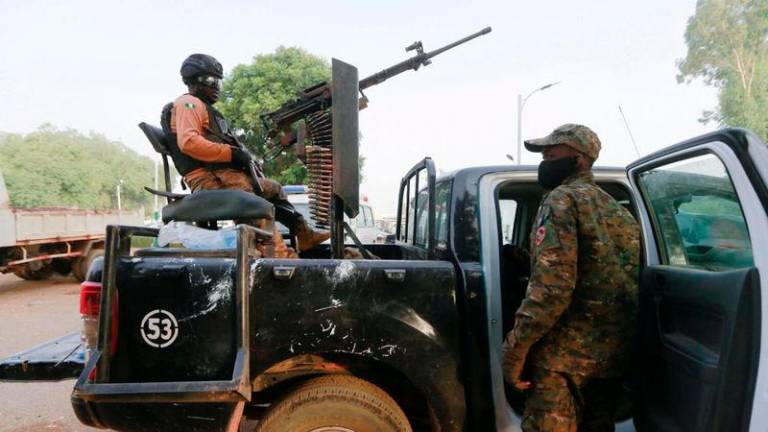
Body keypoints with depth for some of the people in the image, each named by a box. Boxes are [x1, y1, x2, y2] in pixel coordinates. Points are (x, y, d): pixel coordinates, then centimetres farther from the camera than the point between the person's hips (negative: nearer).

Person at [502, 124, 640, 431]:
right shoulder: (618, 210, 18)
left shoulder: (562, 200, -10)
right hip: (616, 351, 9)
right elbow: (626, 281, 19)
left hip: (567, 352, -9)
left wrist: (515, 346, -17)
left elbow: (551, 284, -21)